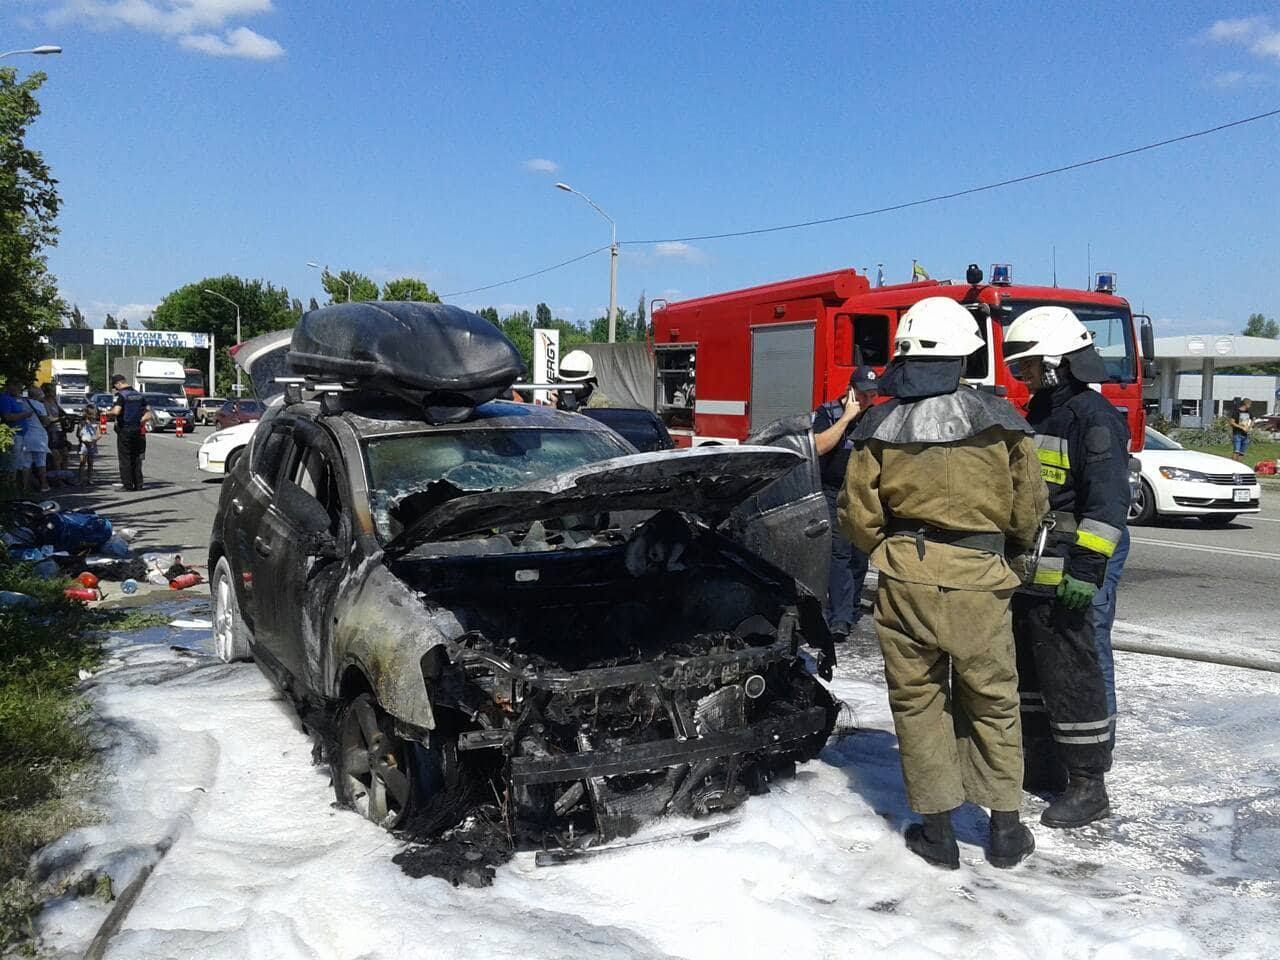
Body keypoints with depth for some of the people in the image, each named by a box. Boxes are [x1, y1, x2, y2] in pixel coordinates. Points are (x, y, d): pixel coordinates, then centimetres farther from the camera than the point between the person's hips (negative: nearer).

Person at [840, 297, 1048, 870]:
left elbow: (858, 518, 0)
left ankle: (936, 830, 19)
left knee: (917, 700, 12)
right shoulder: (998, 421, -6)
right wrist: (1010, 546, 22)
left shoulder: (878, 428, -3)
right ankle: (1005, 829, 25)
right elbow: (1029, 507, 1)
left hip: (905, 580, 1)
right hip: (977, 581, 0)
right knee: (992, 702, 15)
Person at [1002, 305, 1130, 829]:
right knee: (1028, 675, 17)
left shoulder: (1093, 416, -12)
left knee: (1071, 679, -3)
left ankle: (1088, 788, 7)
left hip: (1063, 582, -10)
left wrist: (1088, 564, -25)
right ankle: (1040, 766, 30)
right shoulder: (1040, 414, 17)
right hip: (1025, 575, 10)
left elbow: (1108, 500, -19)